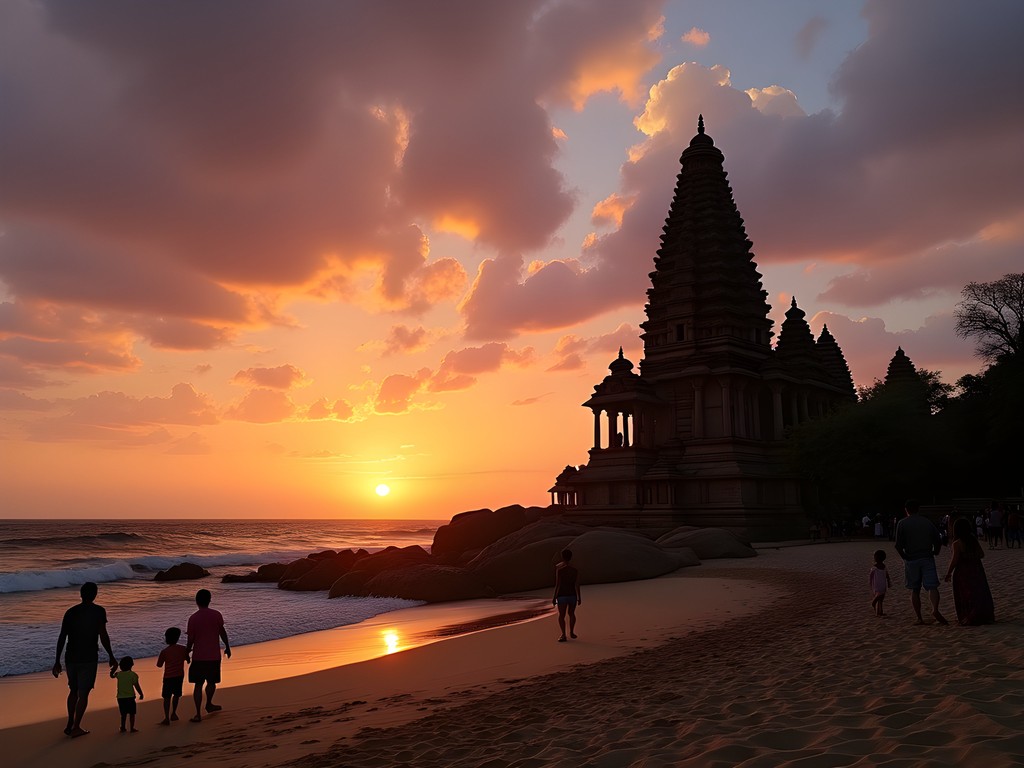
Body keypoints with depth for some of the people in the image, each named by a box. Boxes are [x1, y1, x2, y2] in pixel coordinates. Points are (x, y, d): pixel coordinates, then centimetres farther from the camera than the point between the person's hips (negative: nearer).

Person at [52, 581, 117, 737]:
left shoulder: (70, 612, 5)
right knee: (83, 693, 4)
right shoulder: (98, 611, -7)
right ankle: (76, 727, 3)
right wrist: (111, 657, -2)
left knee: (74, 690, 21)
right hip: (88, 658, -4)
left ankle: (69, 724, 23)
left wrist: (57, 661, 9)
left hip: (70, 658, 4)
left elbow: (62, 638, 3)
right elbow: (103, 636, -11)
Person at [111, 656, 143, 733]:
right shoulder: (133, 675, -11)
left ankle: (123, 727, 17)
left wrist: (113, 669, 30)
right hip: (130, 697, -4)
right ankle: (132, 728, 5)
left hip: (120, 697, 4)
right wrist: (141, 694, 1)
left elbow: (111, 675, 20)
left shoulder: (118, 674, -1)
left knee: (123, 714, 15)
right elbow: (136, 686, -9)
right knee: (132, 713, 5)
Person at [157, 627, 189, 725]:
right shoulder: (183, 649, -1)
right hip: (180, 676, 3)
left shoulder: (164, 652, -10)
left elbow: (159, 665, -1)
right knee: (176, 695, 21)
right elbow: (188, 659, 13)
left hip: (168, 677, -3)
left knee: (167, 697, 1)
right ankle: (173, 713, 33)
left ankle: (167, 718, -7)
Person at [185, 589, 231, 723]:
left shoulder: (193, 618, -10)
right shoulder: (217, 615, -6)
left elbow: (191, 639, -7)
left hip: (199, 657, -1)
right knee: (211, 682, 20)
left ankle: (198, 714, 2)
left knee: (198, 685, 6)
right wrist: (227, 647, 16)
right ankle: (209, 704, 39)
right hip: (214, 656, 1)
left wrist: (187, 652, 11)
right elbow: (222, 632, 3)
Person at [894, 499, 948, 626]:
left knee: (914, 590, 7)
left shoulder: (902, 523, 0)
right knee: (932, 586, -5)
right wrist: (935, 553, 17)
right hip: (927, 558, 1)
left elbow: (899, 545, -8)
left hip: (911, 560, -1)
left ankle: (919, 618, 7)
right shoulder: (927, 521, 8)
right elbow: (938, 541, 4)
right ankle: (935, 609, -29)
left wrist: (905, 557, 6)